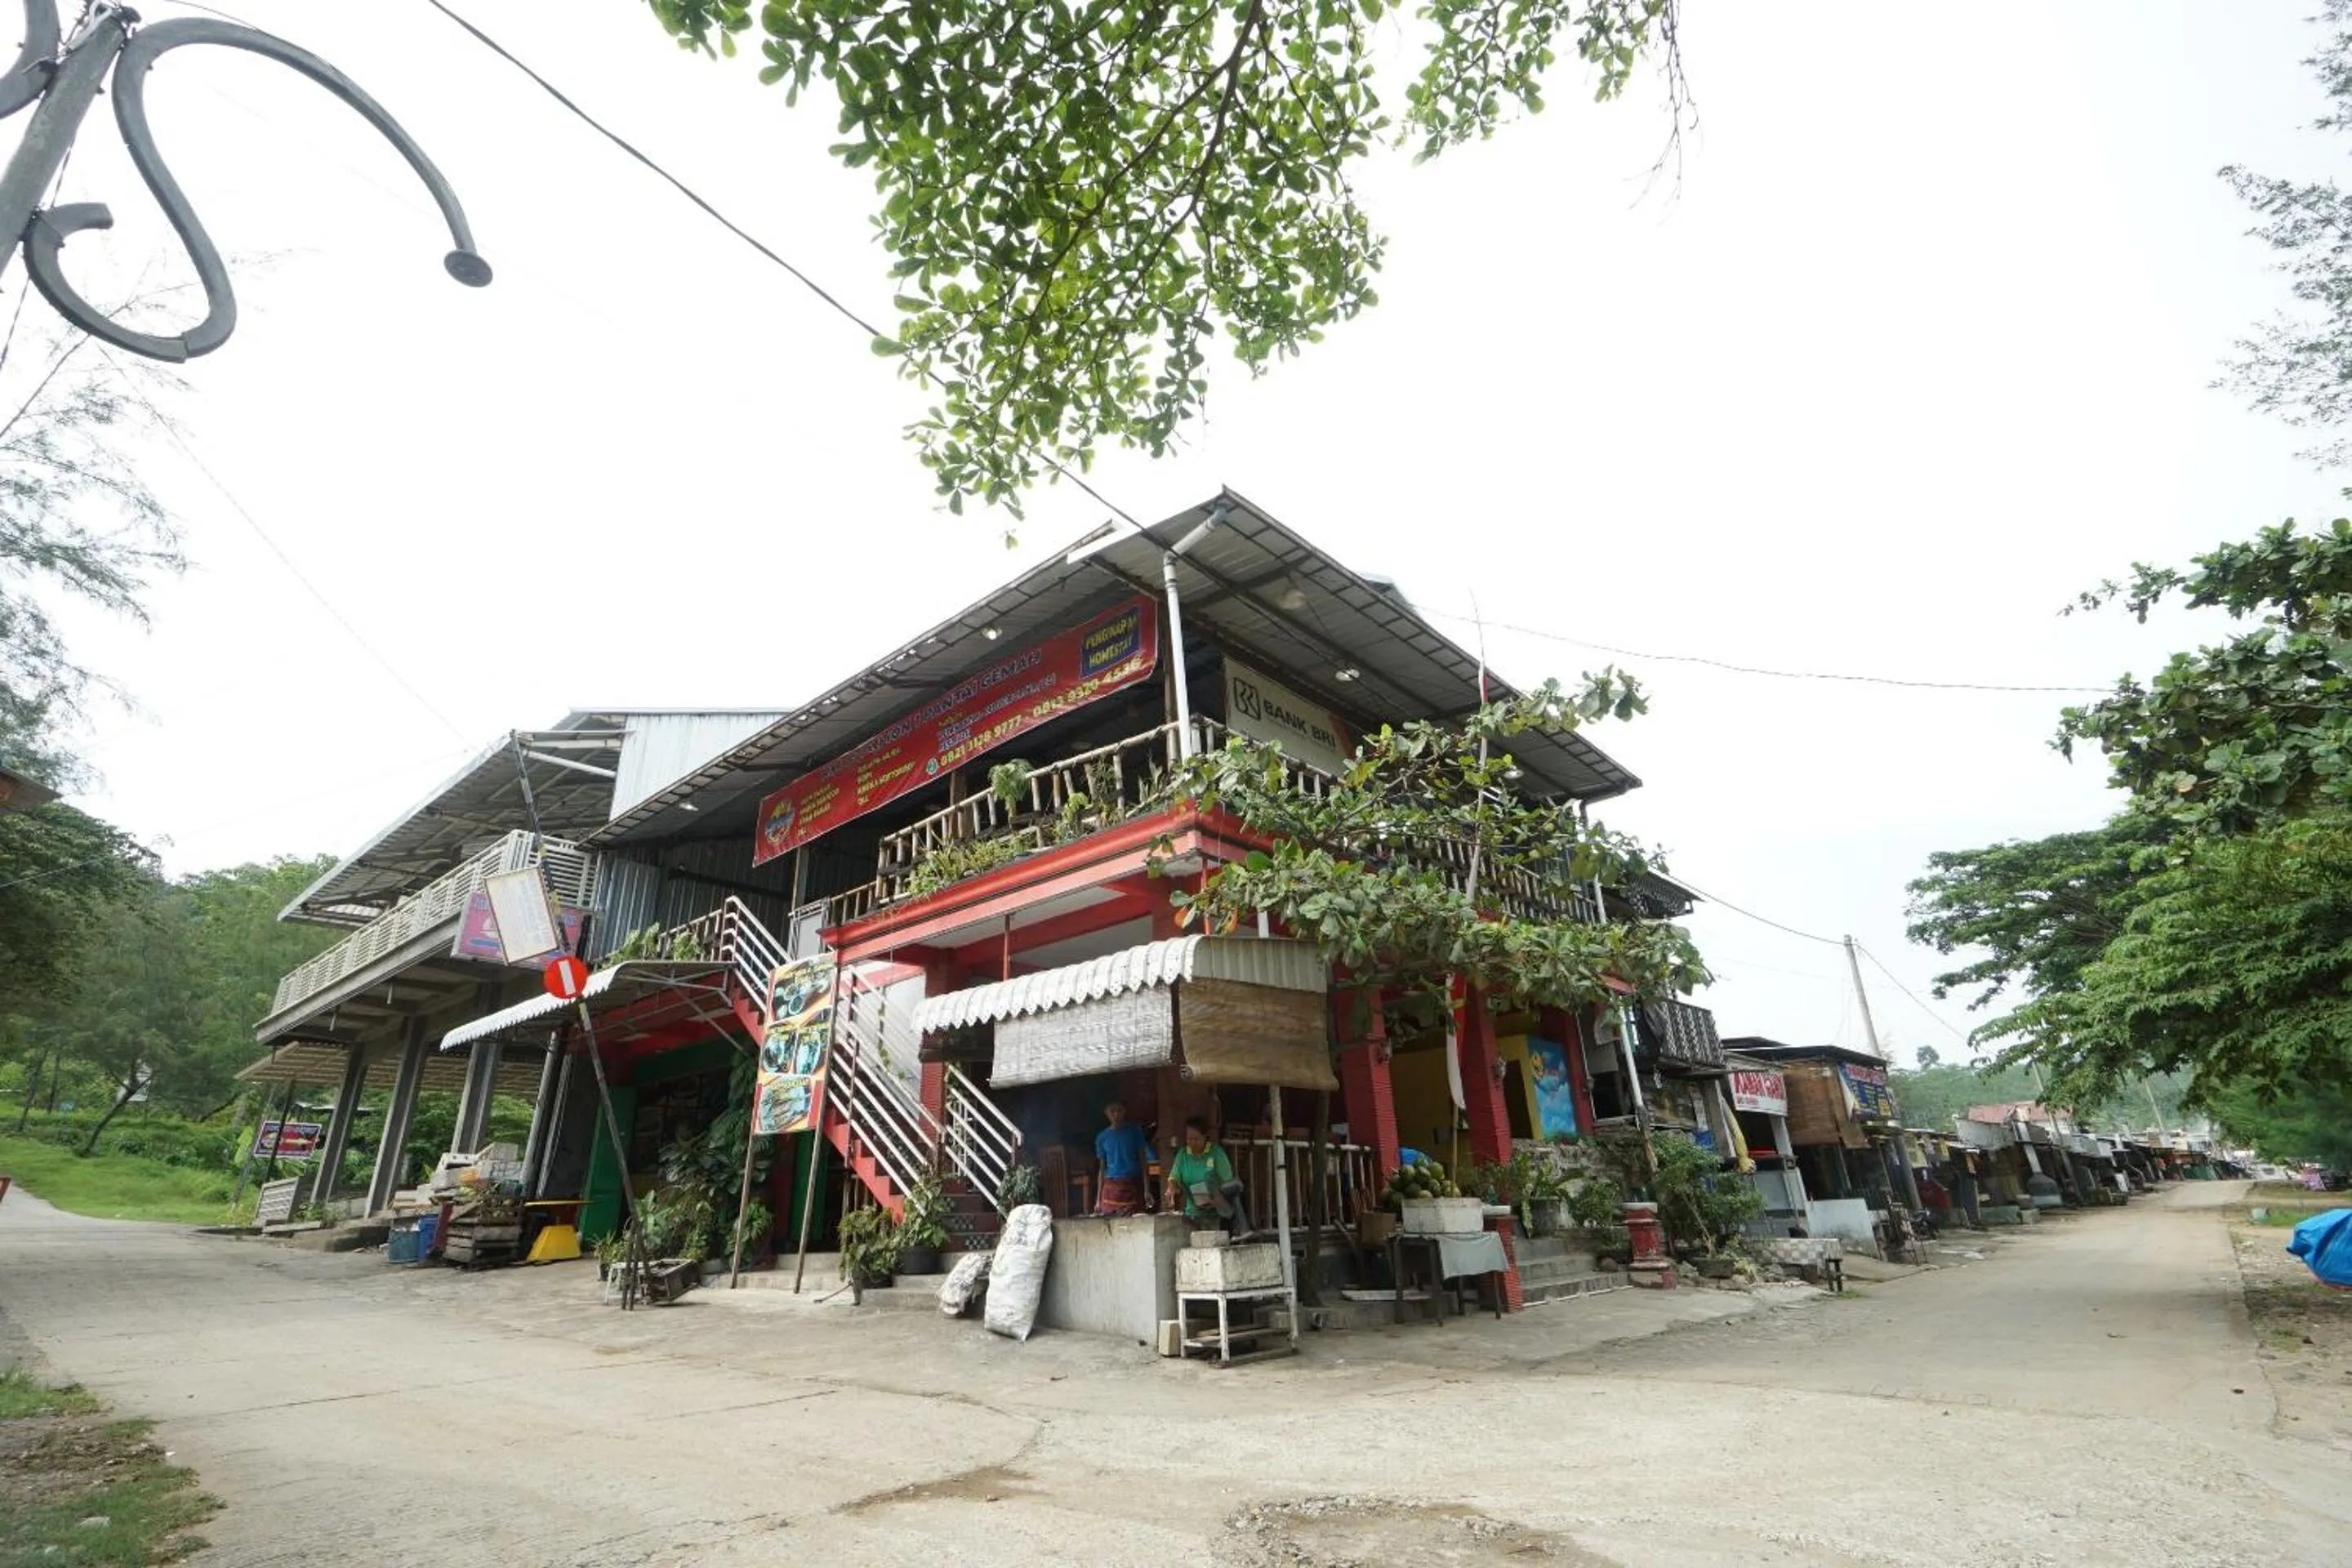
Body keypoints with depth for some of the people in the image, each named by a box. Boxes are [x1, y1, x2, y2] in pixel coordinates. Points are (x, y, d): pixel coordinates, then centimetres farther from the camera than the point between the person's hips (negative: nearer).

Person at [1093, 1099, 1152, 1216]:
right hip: (1111, 1187, 2)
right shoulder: (1102, 1137, 10)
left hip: (1133, 1185, -2)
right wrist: (1099, 1198, 9)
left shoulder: (1134, 1131, 5)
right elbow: (1102, 1168, 13)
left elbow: (1143, 1160, 4)